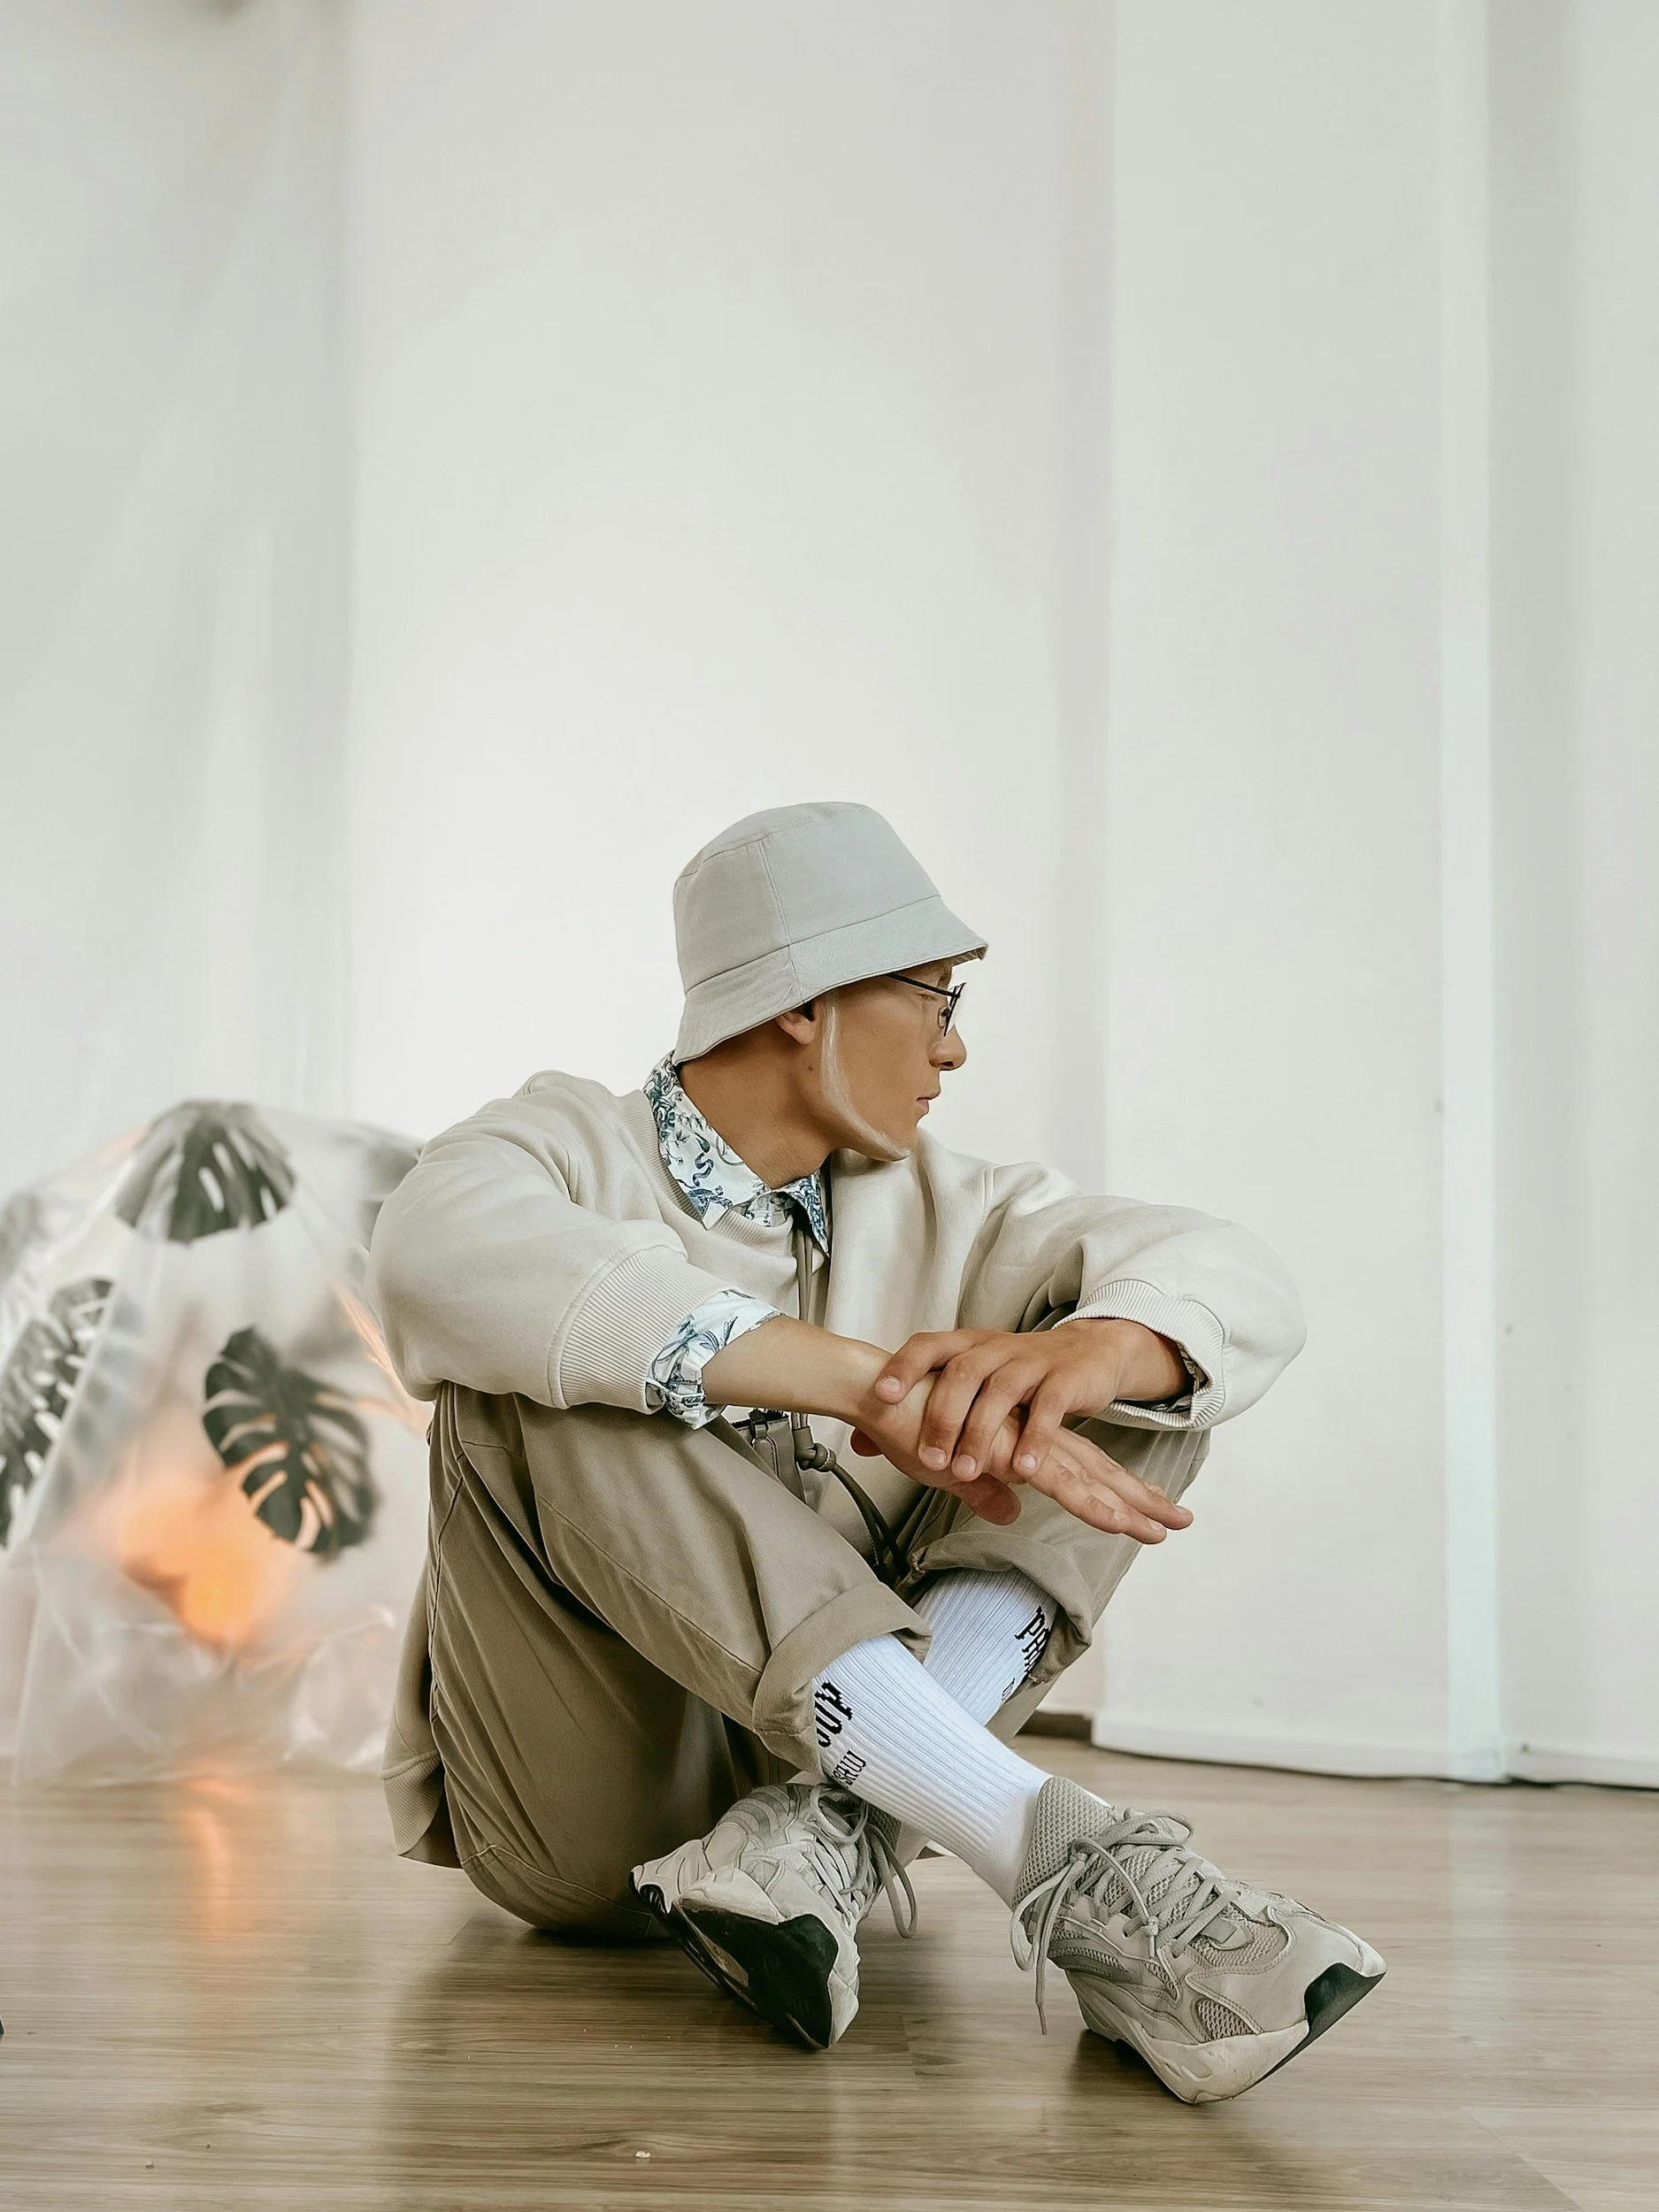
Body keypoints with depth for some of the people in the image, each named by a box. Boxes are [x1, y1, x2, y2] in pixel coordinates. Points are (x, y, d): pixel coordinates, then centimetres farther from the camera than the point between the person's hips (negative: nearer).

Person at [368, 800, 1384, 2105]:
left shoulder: (922, 1202, 11)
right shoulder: (573, 1149, -3)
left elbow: (1240, 1286, -2)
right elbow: (442, 1252, -29)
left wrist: (1068, 1360, -28)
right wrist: (868, 1381, -36)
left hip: (842, 1741, 4)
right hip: (583, 1813, -4)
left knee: (1146, 1375, -5)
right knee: (541, 1365, -27)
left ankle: (827, 1836, -28)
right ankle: (1049, 1844, -37)